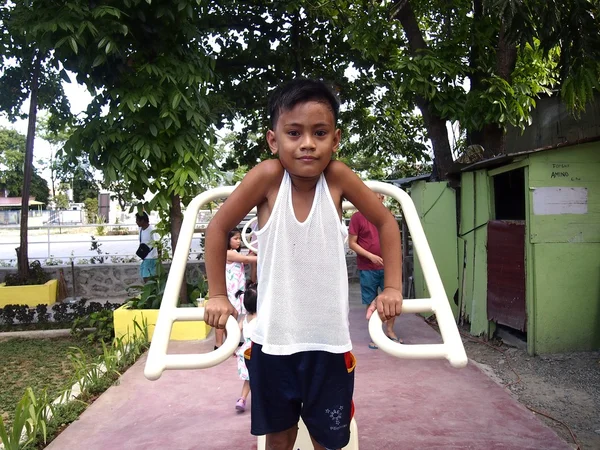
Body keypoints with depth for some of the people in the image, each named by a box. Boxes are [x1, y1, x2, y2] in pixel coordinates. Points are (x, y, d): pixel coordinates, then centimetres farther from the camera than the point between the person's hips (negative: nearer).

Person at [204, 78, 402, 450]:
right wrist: (218, 296, -3)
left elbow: (386, 223, 0)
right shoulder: (269, 176, -16)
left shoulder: (338, 177, -13)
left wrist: (392, 288, -3)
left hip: (330, 340, 0)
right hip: (273, 340, 0)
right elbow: (218, 228, -5)